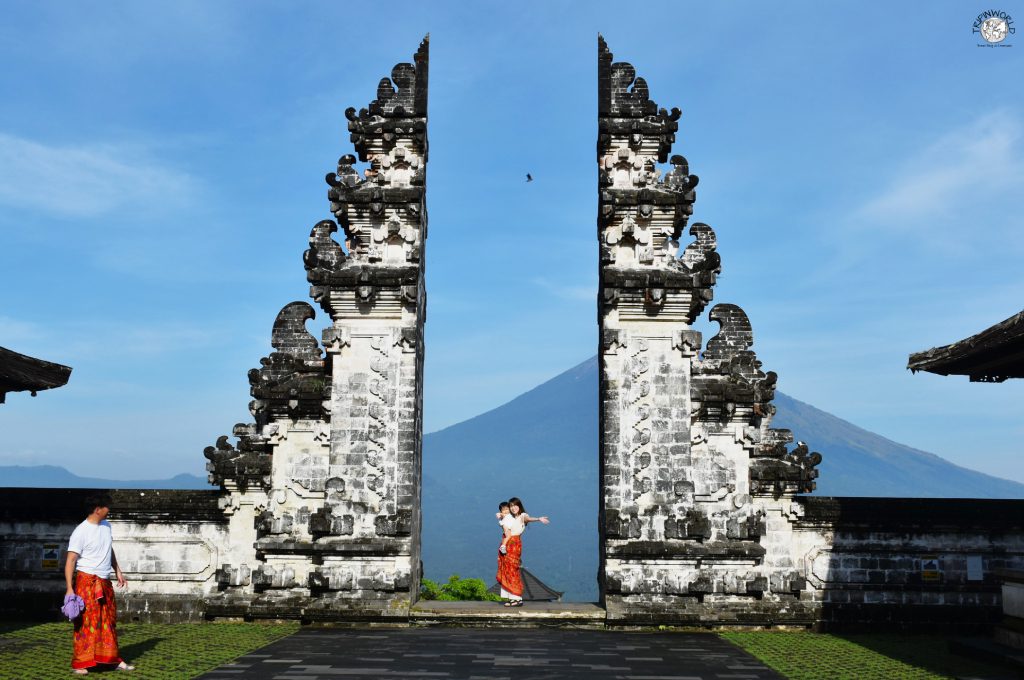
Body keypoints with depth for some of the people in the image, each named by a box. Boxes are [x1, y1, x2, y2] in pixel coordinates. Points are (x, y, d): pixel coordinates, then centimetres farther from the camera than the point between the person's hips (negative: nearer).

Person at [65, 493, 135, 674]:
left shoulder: (106, 525, 8)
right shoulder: (81, 532, -15)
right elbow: (71, 561, -17)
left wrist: (118, 570, 23)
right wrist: (70, 588, -22)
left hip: (104, 582, 7)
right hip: (87, 581, -7)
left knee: (109, 621, 11)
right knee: (85, 623, -5)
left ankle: (114, 659, 19)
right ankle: (78, 664, 3)